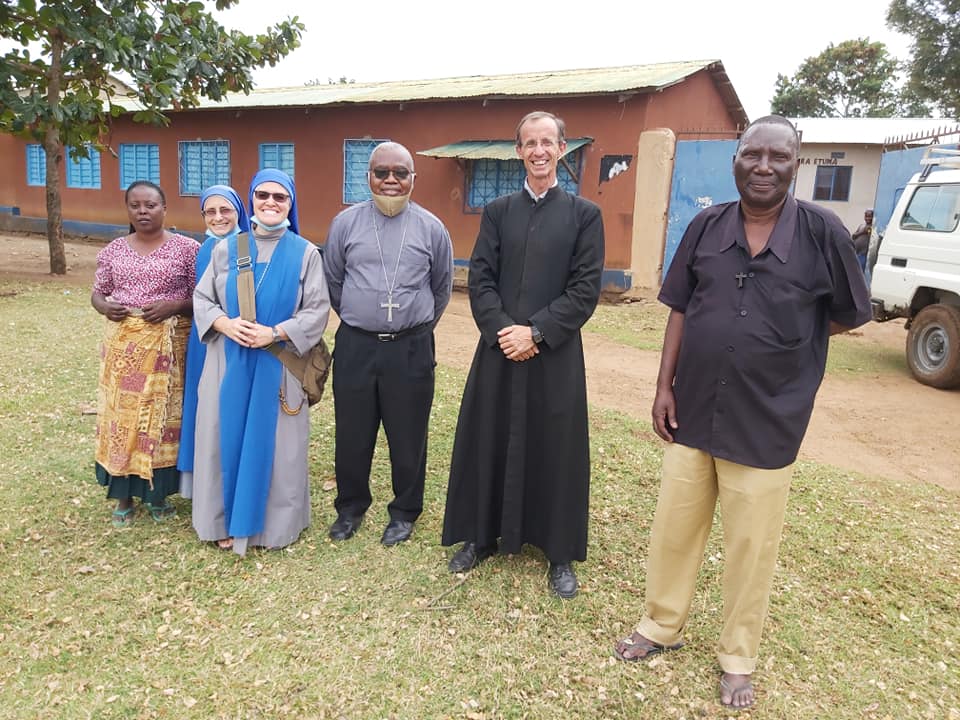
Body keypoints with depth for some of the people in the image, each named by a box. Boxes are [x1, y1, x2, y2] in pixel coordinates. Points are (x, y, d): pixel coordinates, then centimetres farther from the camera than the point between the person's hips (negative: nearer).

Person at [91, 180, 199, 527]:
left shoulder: (187, 248, -2)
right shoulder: (113, 250, 9)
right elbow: (96, 293, 15)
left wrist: (174, 306, -18)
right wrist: (104, 306, -7)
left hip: (167, 345, -3)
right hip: (122, 344, 3)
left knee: (161, 415, 3)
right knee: (122, 415, 5)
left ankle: (158, 492, 19)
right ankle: (124, 495, 19)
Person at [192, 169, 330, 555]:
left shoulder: (306, 253, -1)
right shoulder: (226, 248, 5)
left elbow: (317, 310, -5)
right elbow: (201, 297, 7)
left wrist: (275, 333, -17)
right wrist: (224, 323, -13)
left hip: (278, 363, -2)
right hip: (229, 360, 2)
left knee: (273, 442, 5)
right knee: (228, 437, 8)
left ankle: (273, 522, 21)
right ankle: (227, 520, 24)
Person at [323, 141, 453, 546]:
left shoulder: (431, 228, 0)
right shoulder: (345, 223, 1)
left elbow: (442, 288, 13)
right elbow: (332, 281, 14)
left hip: (410, 349, -1)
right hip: (355, 346, 1)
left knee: (408, 437, 9)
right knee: (351, 435, 12)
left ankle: (404, 513, 28)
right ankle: (350, 507, 33)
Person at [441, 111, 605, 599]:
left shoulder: (584, 214, 1)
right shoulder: (498, 211, 8)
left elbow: (585, 289, -5)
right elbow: (479, 279, 2)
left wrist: (535, 331, -13)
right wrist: (503, 330, -12)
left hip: (556, 355, -2)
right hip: (499, 350, 2)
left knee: (556, 450, 6)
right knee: (487, 443, 10)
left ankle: (561, 553, 23)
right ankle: (481, 536, 29)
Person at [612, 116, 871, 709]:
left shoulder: (823, 231, -7)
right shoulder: (706, 227, 0)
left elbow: (850, 316, 4)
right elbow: (680, 310, 4)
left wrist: (784, 342, 0)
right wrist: (664, 384, -1)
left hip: (767, 422, -2)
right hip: (693, 411, 3)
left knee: (751, 547, 11)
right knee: (673, 529, 15)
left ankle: (738, 659, 33)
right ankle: (662, 627, 37)